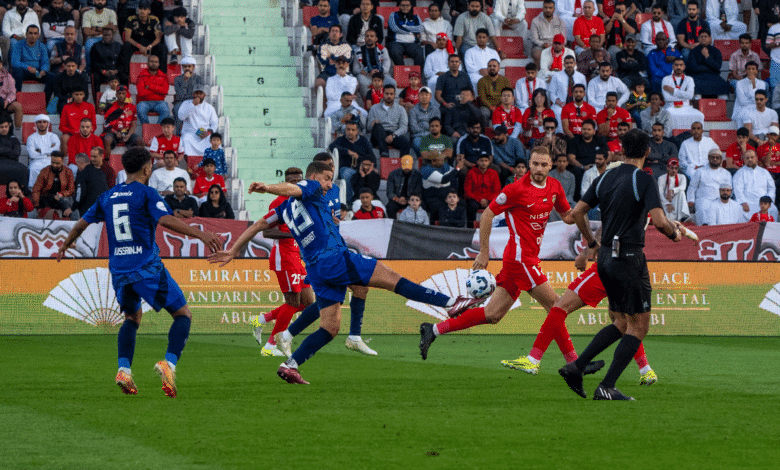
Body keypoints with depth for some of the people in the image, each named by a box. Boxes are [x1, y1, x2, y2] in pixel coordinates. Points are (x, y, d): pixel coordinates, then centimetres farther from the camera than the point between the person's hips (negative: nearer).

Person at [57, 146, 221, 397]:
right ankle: (169, 363, -20)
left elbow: (81, 224, 20)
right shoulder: (146, 193, -4)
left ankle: (124, 369, 4)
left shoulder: (107, 197, 13)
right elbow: (166, 220, -20)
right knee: (183, 314, 2)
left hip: (119, 270, 6)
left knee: (132, 318, 25)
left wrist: (64, 247, 37)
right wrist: (200, 234, -24)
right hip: (147, 267, -6)